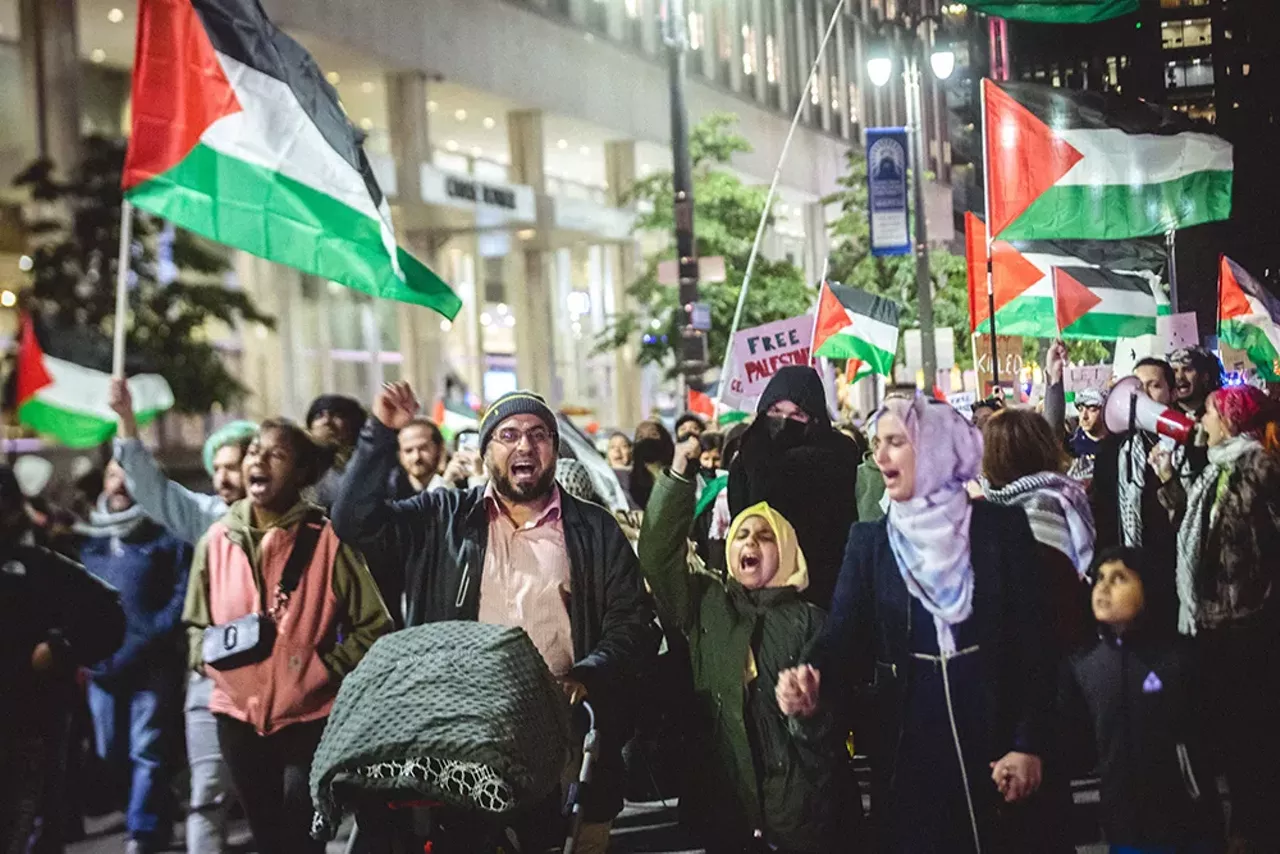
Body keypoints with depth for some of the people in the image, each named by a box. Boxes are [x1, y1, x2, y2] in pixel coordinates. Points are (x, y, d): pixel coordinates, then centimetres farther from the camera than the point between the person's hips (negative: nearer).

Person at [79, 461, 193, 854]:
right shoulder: (89, 539, 15)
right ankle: (156, 817, 28)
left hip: (153, 660, -6)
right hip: (103, 663, 6)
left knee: (147, 749, -8)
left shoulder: (166, 535, -1)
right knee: (111, 751, 11)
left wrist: (148, 643, -16)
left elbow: (181, 596, -8)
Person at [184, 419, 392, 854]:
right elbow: (195, 623, 14)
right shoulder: (218, 539, 3)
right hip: (240, 715, 4)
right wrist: (208, 653, -6)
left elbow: (373, 625, -2)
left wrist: (327, 669, -14)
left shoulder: (325, 539, -6)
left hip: (310, 715, -4)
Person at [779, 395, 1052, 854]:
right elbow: (845, 636, -4)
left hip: (996, 738, -2)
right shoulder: (869, 540, 5)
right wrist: (814, 681, -26)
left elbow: (1034, 641, -4)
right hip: (907, 747, 2)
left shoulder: (1002, 527, -1)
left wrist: (1028, 744, -10)